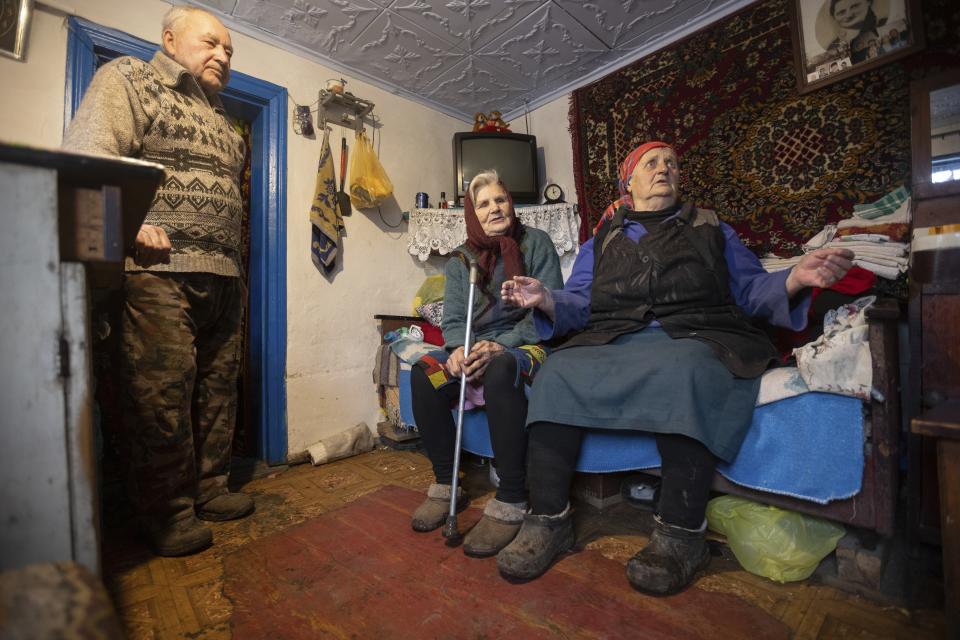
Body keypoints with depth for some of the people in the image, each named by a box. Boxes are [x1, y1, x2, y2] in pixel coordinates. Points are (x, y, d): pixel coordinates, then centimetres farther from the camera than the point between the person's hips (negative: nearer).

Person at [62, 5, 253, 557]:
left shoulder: (221, 117, 27)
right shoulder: (128, 79, 9)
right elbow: (89, 158, -5)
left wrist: (236, 268, 14)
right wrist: (131, 225, -19)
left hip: (224, 278, 7)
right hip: (161, 269, -6)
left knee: (218, 392, 8)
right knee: (163, 396, -5)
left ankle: (210, 488, 22)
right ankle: (170, 512, 10)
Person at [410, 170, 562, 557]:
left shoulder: (536, 243, 1)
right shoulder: (460, 259, 12)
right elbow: (452, 319, 7)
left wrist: (500, 345, -22)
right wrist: (459, 348, -18)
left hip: (525, 344, -4)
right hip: (473, 347, 4)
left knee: (500, 371, -38)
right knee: (424, 374, -23)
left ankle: (511, 502, -26)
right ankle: (445, 484, -7)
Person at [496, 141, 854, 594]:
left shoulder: (711, 230, 26)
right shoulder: (600, 241, 25)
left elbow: (752, 290, 15)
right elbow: (578, 303, 12)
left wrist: (796, 279, -6)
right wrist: (546, 301, -9)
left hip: (694, 338, -1)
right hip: (611, 341, 2)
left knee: (683, 370, -37)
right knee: (557, 371, -28)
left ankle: (679, 534, -26)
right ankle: (548, 519, -20)